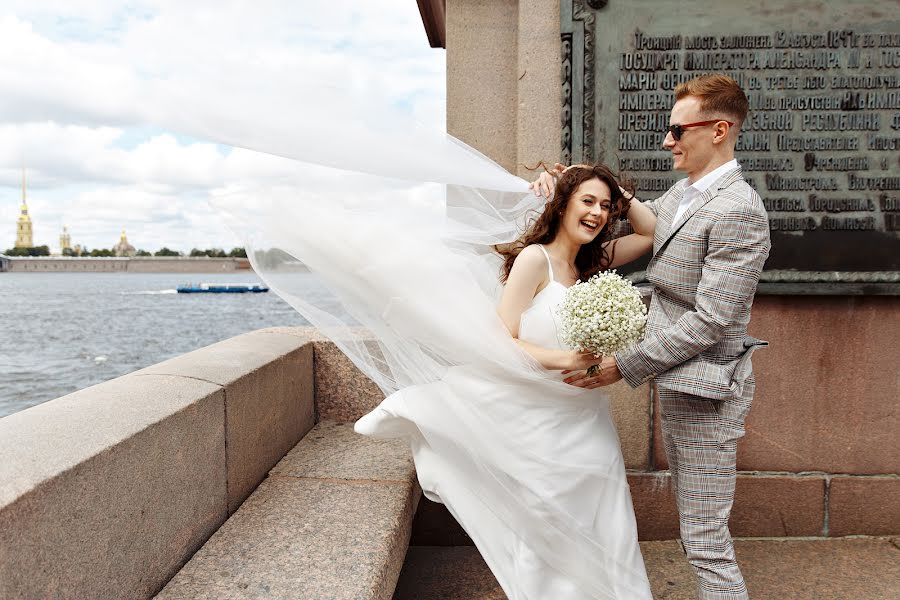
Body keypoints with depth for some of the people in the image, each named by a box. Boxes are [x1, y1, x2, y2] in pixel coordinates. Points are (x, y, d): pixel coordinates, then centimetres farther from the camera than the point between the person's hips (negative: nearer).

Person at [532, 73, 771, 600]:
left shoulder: (738, 211, -20)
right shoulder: (680, 195, 9)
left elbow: (711, 320, -24)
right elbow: (618, 232, 20)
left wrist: (624, 366, -21)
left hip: (705, 390, -9)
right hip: (679, 384, 9)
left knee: (706, 540, 1)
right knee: (699, 529, 21)